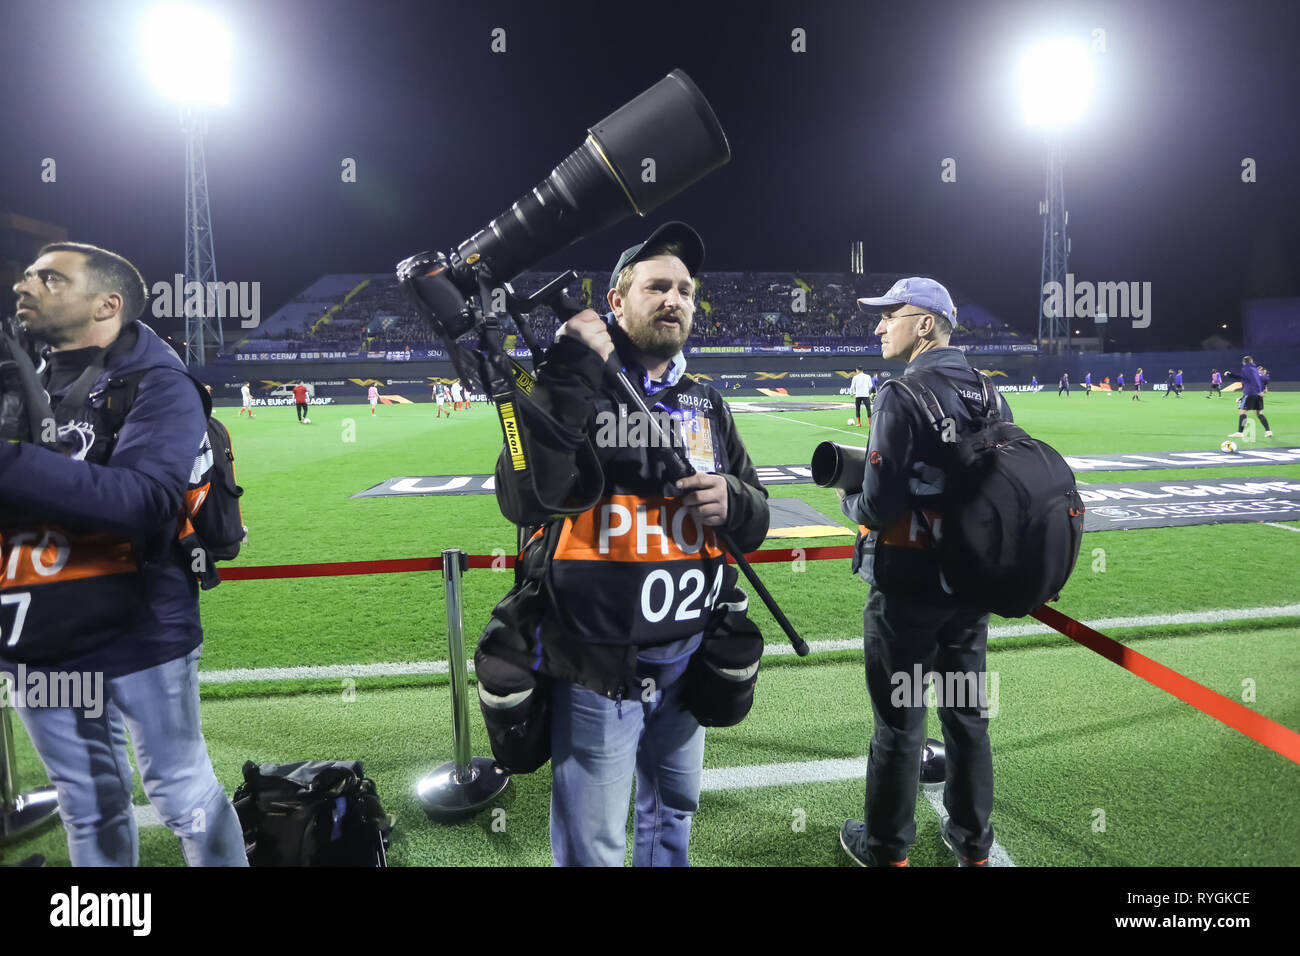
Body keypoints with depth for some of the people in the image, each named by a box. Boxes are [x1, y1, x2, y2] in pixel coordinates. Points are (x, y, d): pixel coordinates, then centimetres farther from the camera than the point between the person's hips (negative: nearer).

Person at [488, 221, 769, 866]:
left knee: (673, 814, 24)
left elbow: (756, 521, 11)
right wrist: (572, 376, -26)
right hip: (597, 662, -5)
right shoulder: (570, 390, -8)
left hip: (687, 659, 5)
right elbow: (525, 502, -25)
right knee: (593, 847, 10)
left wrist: (731, 503, -12)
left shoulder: (706, 404, 8)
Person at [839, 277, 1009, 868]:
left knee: (899, 720, 8)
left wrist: (849, 496, -1)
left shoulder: (902, 396, -18)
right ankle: (972, 840, 35)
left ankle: (886, 848, 25)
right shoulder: (989, 394, 4)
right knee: (966, 710, 19)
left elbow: (878, 507, -22)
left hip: (909, 585, -7)